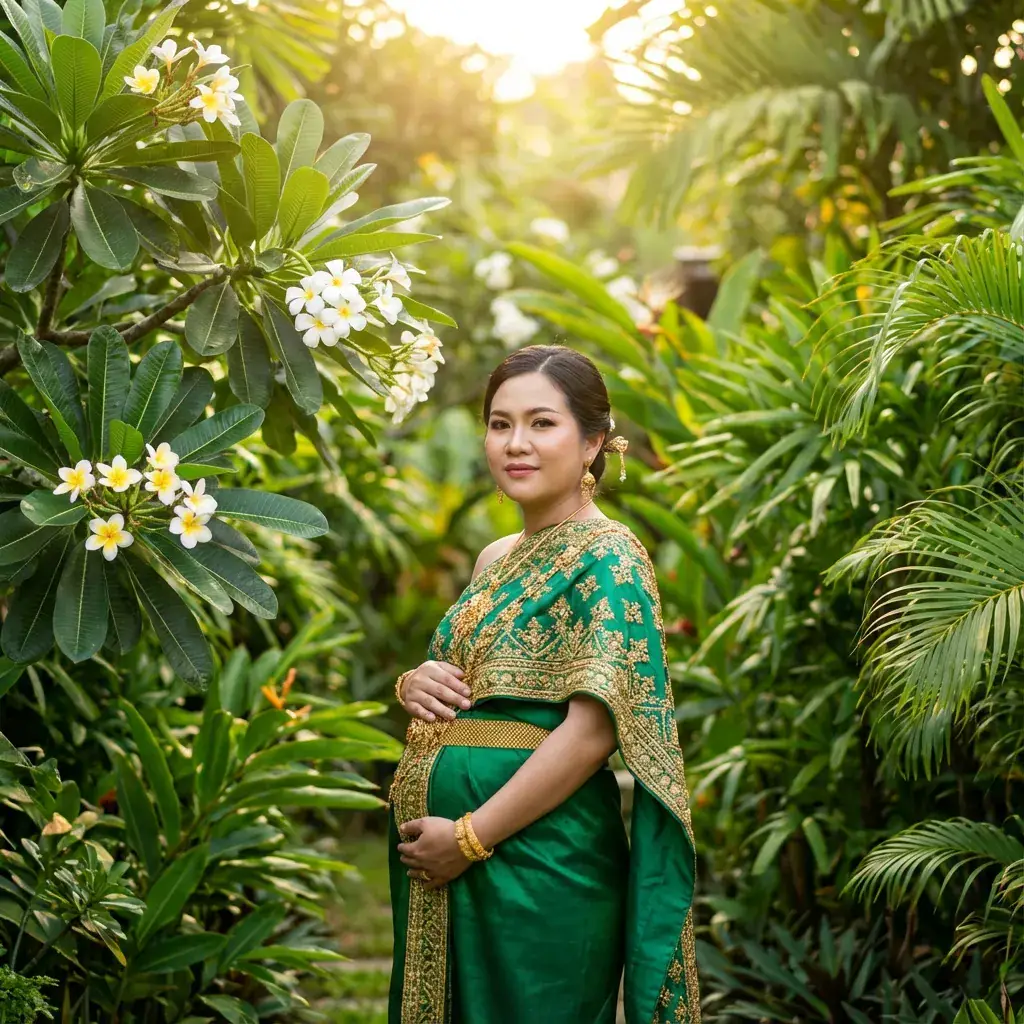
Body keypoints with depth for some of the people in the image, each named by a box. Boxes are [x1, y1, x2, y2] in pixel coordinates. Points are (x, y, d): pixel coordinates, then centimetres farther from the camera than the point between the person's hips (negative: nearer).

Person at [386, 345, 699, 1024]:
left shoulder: (607, 557, -10)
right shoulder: (495, 560, 14)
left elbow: (595, 728, -19)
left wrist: (468, 837, -19)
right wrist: (413, 684, -1)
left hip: (541, 858, -8)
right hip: (440, 865, 8)